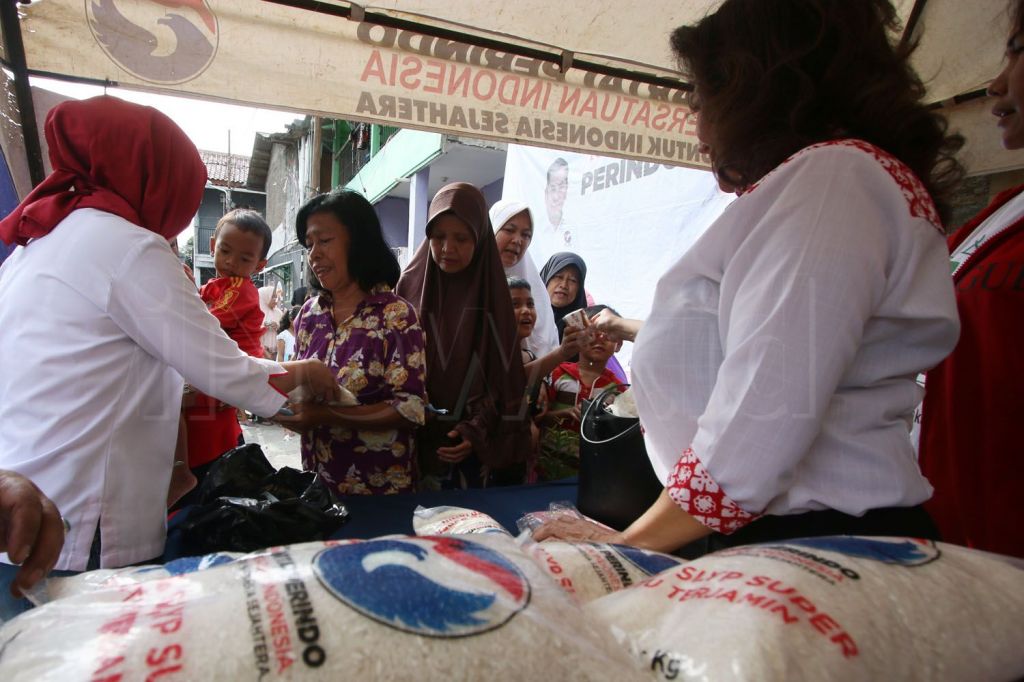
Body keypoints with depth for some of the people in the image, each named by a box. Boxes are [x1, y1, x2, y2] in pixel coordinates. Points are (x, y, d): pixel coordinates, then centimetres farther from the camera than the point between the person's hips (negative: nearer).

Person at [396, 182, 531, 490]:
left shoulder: (491, 295, -5)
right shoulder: (409, 286, 0)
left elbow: (503, 377, -4)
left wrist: (476, 433, -15)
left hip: (467, 446, -1)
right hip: (413, 440, 2)